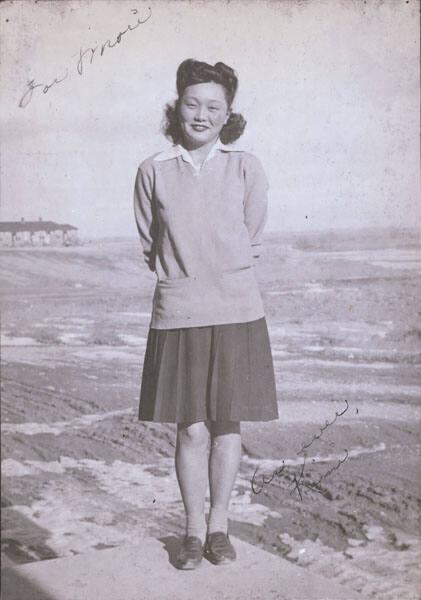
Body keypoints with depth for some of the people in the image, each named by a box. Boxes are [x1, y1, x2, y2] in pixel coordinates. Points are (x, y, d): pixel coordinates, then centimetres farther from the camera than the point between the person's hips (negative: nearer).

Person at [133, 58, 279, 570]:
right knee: (191, 430, 2)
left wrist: (220, 277, 10)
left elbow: (250, 240, 8)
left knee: (227, 426, 8)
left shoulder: (245, 168, 1)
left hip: (236, 314, 1)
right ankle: (194, 530, 21)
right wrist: (184, 276, 8)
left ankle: (219, 526, 26)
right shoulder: (153, 171, 2)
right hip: (177, 314, 0)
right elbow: (149, 247, 9)